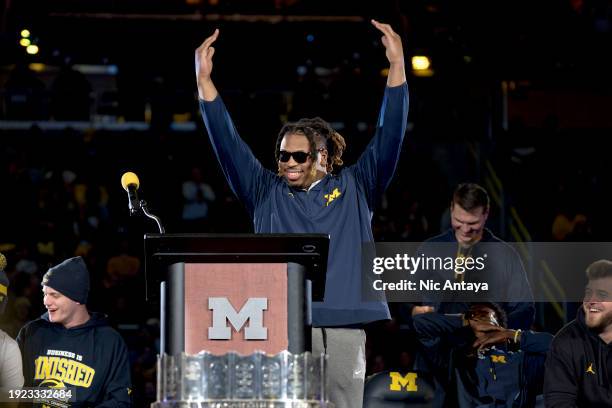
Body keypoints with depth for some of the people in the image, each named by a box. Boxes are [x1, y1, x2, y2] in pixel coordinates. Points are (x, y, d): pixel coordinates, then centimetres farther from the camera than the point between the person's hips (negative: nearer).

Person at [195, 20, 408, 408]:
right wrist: (204, 79, 0)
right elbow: (228, 143, 8)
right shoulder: (267, 192, 13)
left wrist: (397, 66, -5)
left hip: (344, 327, 0)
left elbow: (389, 136, 3)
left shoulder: (354, 188, 11)